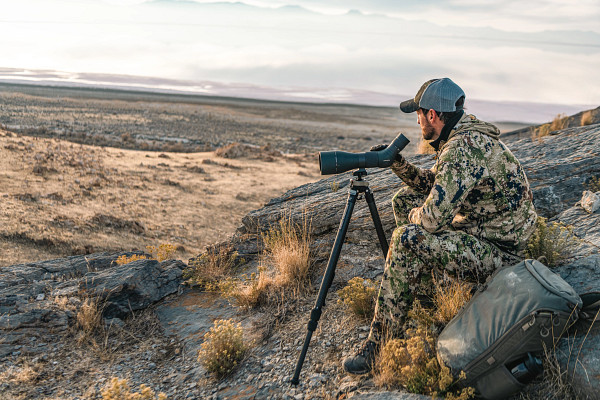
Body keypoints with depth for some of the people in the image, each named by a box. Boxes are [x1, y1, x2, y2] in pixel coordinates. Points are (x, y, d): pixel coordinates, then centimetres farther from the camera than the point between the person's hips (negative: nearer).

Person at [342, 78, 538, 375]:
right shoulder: (461, 137, 6)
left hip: (497, 252, -10)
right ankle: (422, 292, 18)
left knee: (407, 240, -26)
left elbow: (433, 218, -31)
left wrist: (414, 215, -8)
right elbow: (431, 184, 19)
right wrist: (397, 163, 5)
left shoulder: (464, 149, -26)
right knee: (405, 198, 12)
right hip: (478, 229, 10)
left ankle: (383, 340, -13)